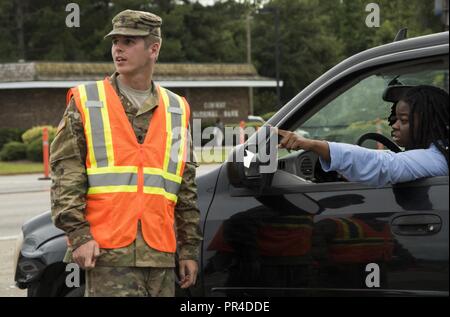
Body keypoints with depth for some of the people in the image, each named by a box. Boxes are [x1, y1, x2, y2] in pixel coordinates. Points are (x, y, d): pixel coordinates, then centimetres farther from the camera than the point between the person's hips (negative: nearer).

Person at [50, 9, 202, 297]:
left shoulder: (176, 111, 15)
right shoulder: (85, 103, 6)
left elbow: (187, 189, 18)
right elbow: (65, 173, -1)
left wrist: (190, 249, 15)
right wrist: (78, 234, -12)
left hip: (160, 254, 4)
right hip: (108, 252, -4)